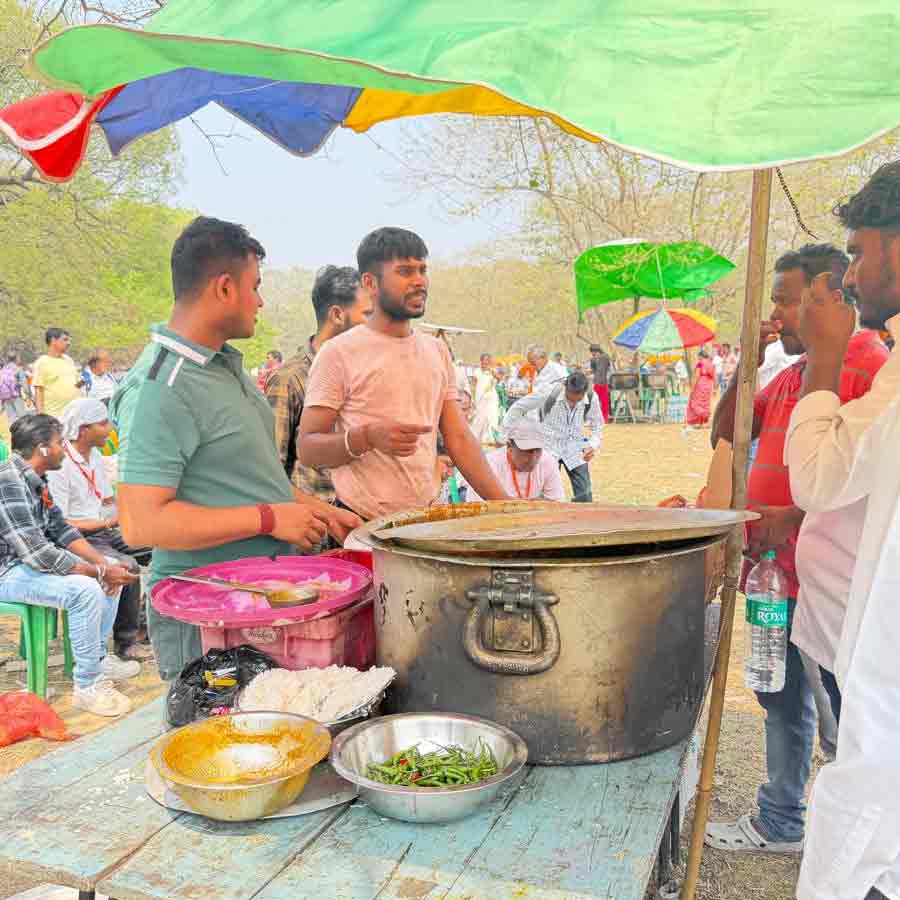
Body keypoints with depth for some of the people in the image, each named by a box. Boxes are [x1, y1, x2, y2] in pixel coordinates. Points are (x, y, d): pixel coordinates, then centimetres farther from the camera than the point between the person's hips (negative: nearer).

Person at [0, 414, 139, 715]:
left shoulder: (34, 479, 6)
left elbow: (61, 529, 9)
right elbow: (36, 552, -29)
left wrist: (103, 563, -4)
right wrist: (99, 572, -24)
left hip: (27, 562, 10)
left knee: (113, 574, 9)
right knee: (85, 590, -29)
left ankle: (98, 658, 16)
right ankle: (87, 686, -16)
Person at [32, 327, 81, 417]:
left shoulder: (68, 359, 13)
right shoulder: (42, 362, -5)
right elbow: (38, 390, -8)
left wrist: (81, 382, -2)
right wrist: (41, 415, -16)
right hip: (53, 415, -6)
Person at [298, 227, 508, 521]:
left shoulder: (437, 350, 8)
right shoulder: (339, 352, -8)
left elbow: (459, 439, 8)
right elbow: (307, 448, -9)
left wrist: (506, 506, 1)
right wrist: (368, 437, -26)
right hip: (361, 524, -5)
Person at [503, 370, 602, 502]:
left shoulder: (591, 398, -13)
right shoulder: (548, 393, -22)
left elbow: (597, 426, 5)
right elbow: (517, 408, -10)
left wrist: (593, 445, -13)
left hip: (575, 451, 2)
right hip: (548, 448, -2)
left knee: (585, 497, 0)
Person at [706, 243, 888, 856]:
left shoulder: (872, 366, -13)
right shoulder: (791, 375, 14)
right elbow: (724, 435, 16)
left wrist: (795, 515, -24)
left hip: (829, 576, -9)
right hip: (777, 568, 9)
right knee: (782, 699, 20)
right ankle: (780, 824, 37)